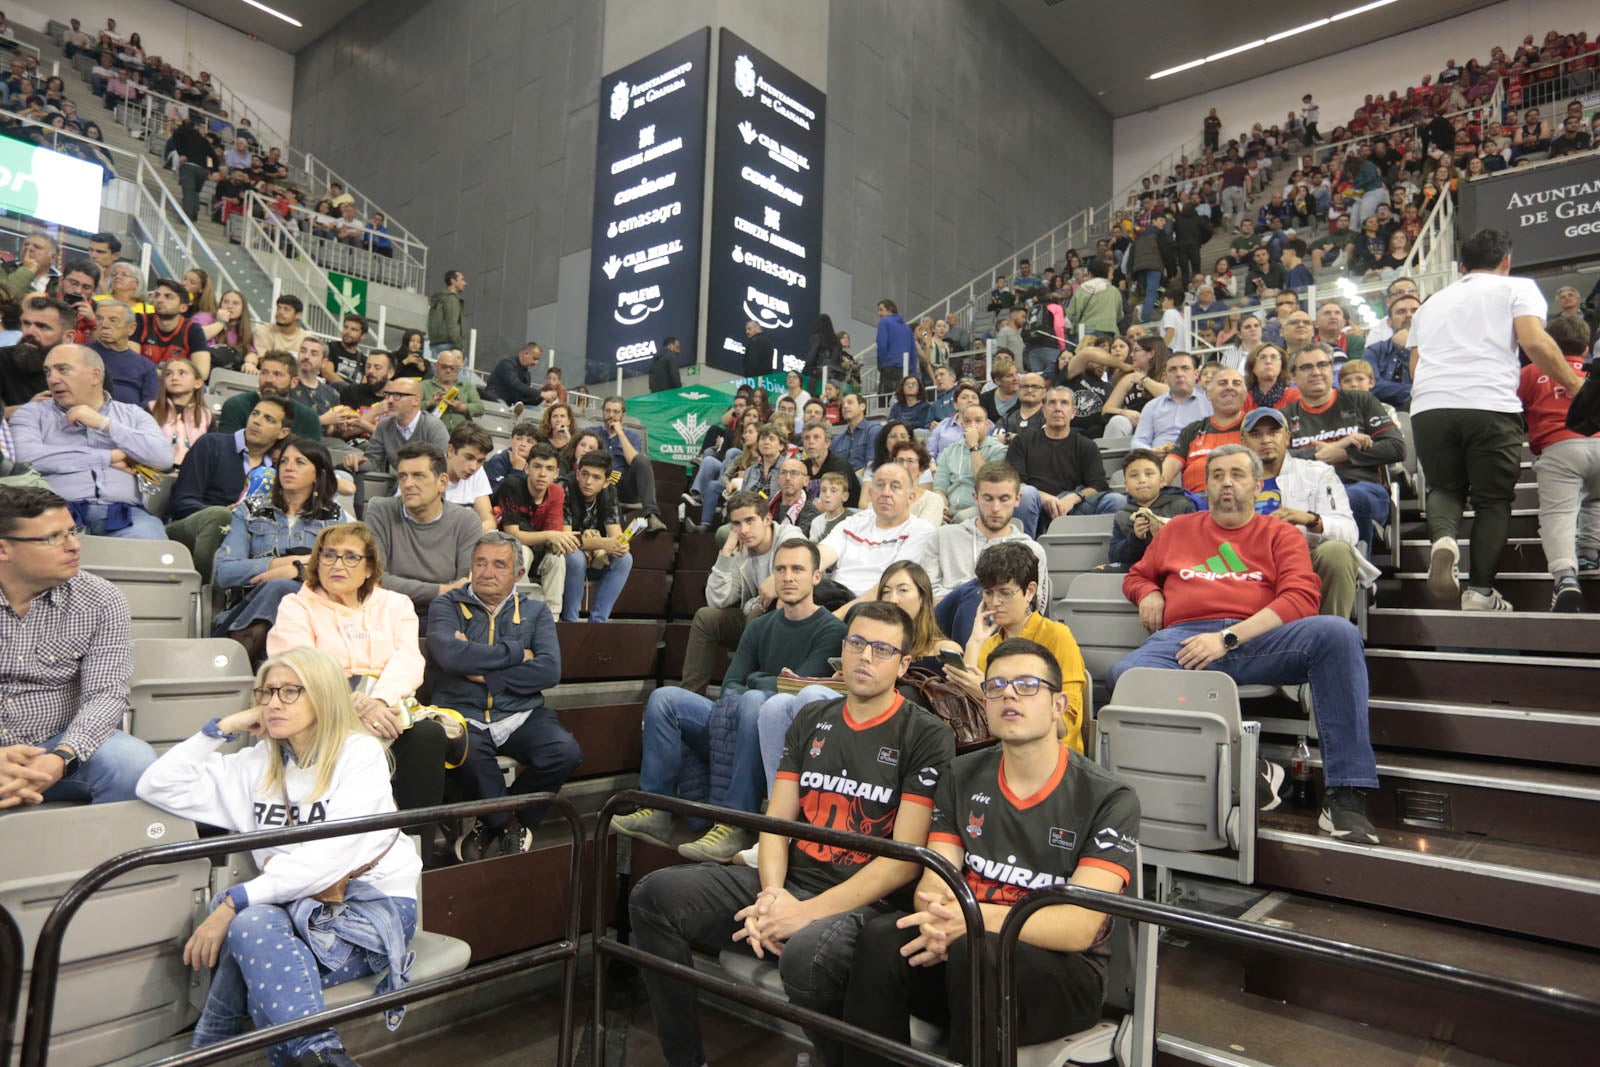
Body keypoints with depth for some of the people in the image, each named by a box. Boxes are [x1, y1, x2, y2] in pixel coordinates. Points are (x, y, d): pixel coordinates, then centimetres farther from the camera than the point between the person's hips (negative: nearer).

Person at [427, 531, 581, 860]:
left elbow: (549, 670, -3)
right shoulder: (447, 605, 10)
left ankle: (493, 823, 2)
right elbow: (450, 655, -13)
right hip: (464, 714, -2)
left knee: (565, 752, -26)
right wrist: (516, 653, -5)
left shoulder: (535, 611, 14)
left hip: (521, 715, 2)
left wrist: (483, 671, -9)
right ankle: (510, 824, -5)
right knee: (466, 751, -36)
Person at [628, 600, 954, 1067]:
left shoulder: (927, 735, -5)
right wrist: (771, 894, -12)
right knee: (653, 895, -9)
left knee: (806, 955, -38)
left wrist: (808, 912, -20)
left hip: (866, 901, -6)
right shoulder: (811, 720, 13)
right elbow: (776, 820, 9)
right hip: (789, 881, 6)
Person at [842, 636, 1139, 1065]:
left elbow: (1080, 926, -17)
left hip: (1063, 970, -3)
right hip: (963, 946, 4)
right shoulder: (961, 779, 7)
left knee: (975, 951, -35)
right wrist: (937, 919, -25)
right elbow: (934, 883, 1)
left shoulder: (1109, 799, -7)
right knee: (881, 938, -27)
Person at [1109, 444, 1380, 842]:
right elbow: (1137, 575, 38)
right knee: (1125, 674, -33)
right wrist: (1148, 594, 11)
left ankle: (1345, 796, -27)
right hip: (1184, 641, 1)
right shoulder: (1178, 529, 26)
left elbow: (1301, 599, 2)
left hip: (1256, 641, 0)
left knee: (1337, 632, -31)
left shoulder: (1281, 535, 18)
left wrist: (1229, 637, -12)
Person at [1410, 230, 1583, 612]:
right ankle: (1480, 591, 1)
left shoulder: (1431, 302, 27)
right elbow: (1534, 341, -2)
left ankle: (1442, 538, -15)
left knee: (1444, 487, 18)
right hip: (1491, 406, -3)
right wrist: (1577, 387, 5)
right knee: (1493, 498, 9)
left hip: (1428, 406, 3)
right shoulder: (1517, 288, 15)